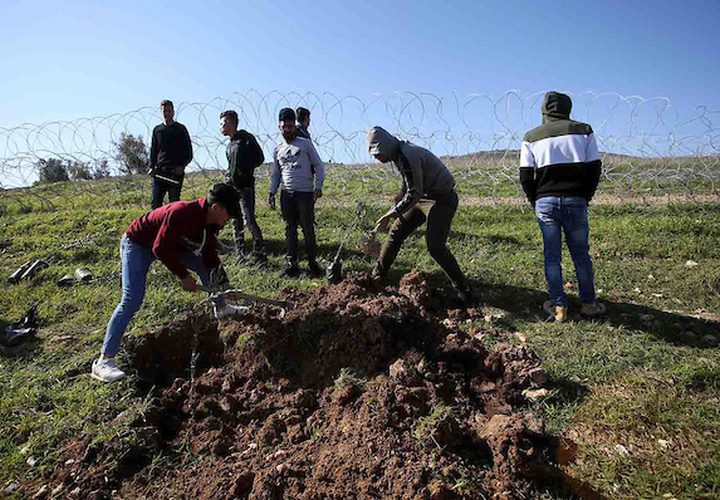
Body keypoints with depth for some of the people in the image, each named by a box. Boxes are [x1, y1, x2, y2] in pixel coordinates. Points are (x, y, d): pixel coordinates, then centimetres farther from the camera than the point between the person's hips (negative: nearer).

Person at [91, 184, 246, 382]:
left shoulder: (211, 223, -10)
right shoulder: (181, 213, -36)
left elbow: (210, 256, -1)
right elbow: (160, 249, -30)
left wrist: (225, 284, -10)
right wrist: (183, 276, -23)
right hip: (137, 244, -8)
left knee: (205, 266, 8)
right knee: (132, 300, -18)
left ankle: (221, 308, 29)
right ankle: (104, 360, -15)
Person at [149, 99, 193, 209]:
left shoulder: (180, 129, 7)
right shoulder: (157, 130, 17)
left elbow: (189, 153, 5)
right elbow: (153, 151, 21)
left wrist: (182, 166, -10)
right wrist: (152, 167, 6)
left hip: (176, 171, -3)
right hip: (159, 172, 3)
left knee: (174, 202, -3)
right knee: (155, 203, -2)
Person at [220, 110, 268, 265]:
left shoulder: (247, 138, -6)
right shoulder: (230, 144, 18)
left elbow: (260, 158, -9)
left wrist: (244, 170, -11)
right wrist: (230, 176, 9)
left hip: (245, 187, -8)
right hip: (232, 187, 8)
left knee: (249, 220, -12)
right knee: (236, 222, 9)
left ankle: (259, 254, -6)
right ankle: (240, 254, 16)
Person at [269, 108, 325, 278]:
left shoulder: (305, 144, 2)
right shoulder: (277, 150, 14)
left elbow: (318, 165, 2)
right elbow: (275, 174, 20)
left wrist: (318, 186, -10)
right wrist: (272, 194, 10)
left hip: (305, 193, -4)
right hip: (286, 194, 4)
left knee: (308, 229, -3)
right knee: (290, 229, 6)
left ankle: (312, 262, 7)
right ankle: (292, 264, 12)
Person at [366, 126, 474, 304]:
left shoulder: (408, 157, -25)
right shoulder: (397, 155, 6)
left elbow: (413, 194, -26)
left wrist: (390, 214, -18)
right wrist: (394, 209, 12)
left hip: (441, 199, -10)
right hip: (423, 197, 10)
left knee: (435, 245, -20)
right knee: (396, 232, 9)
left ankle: (464, 292, -11)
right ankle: (377, 276, 21)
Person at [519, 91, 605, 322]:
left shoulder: (531, 137, 5)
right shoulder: (583, 131, 6)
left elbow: (525, 177, 2)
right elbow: (594, 168, 4)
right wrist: (585, 197, 15)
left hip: (545, 201, 0)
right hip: (576, 201, 0)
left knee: (552, 256, 5)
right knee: (581, 254, 10)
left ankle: (558, 306, 8)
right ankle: (588, 304, 17)